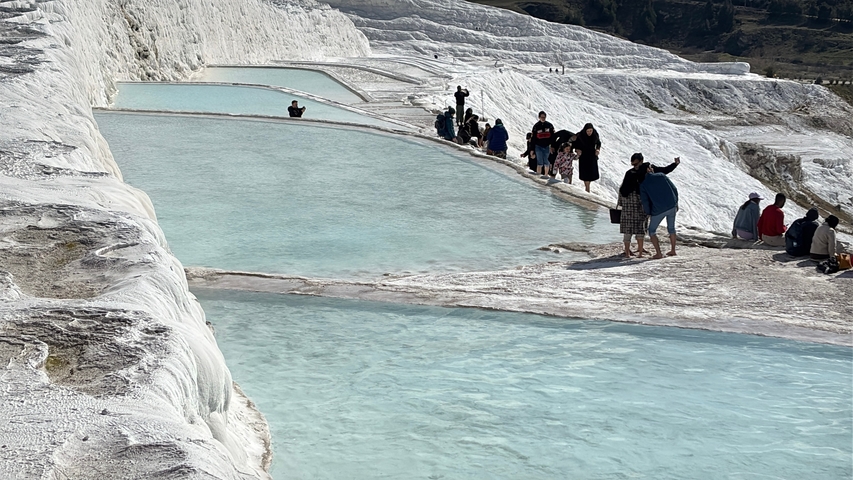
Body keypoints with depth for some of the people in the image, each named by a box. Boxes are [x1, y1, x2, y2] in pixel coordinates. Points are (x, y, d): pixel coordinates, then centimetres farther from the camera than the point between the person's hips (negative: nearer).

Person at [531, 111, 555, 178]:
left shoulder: (549, 125, 3)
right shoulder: (536, 126, 0)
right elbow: (533, 138, 1)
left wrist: (551, 145, -5)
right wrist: (532, 149, -2)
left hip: (547, 146, 1)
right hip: (539, 147, -1)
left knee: (546, 162, 5)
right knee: (540, 163, -8)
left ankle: (546, 175, 17)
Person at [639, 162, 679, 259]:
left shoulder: (643, 185, -4)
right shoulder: (661, 176, 3)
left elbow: (645, 201, -8)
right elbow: (674, 189, 4)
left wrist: (648, 212, 10)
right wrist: (676, 202, 16)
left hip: (658, 210, -3)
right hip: (672, 206, 3)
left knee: (652, 231, 11)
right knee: (671, 228, 23)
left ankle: (658, 253, 1)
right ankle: (672, 250, 27)